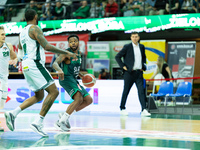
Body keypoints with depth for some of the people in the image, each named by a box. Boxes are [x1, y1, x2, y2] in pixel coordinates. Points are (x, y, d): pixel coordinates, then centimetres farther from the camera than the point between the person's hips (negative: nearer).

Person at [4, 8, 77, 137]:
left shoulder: (22, 32, 19)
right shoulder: (35, 28, -7)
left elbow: (20, 55, 27)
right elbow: (47, 46, -18)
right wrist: (67, 53, -13)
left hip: (26, 66, 9)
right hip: (34, 64, -9)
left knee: (39, 96, 17)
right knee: (53, 92, -9)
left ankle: (13, 113, 4)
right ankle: (38, 123, -17)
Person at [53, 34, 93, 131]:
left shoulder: (78, 53, 15)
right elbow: (55, 63, -25)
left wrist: (82, 76, 19)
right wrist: (59, 70, -45)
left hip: (73, 80, 9)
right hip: (66, 78, -9)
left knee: (89, 100, 5)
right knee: (79, 99, -28)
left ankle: (65, 115, 4)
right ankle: (61, 122, -26)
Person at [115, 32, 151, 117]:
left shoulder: (141, 47, 11)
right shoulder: (127, 47, -4)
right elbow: (117, 57, -3)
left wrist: (143, 66, 14)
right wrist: (123, 66, -8)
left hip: (139, 72, 4)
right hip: (129, 73, -3)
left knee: (141, 91, -6)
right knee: (126, 91, 4)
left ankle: (144, 110, -11)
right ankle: (122, 109, 16)